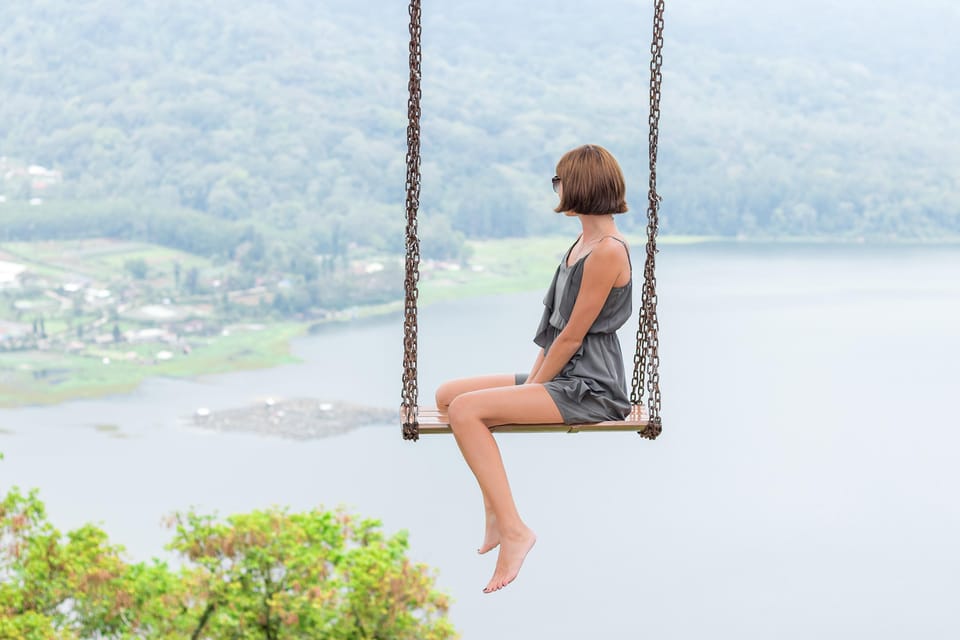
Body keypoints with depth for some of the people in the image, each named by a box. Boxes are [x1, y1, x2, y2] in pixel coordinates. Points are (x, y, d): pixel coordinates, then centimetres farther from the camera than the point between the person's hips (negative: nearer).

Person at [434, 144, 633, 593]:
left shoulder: (608, 251, -16)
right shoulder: (582, 244, 15)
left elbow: (572, 337, -17)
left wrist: (533, 387, -9)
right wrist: (531, 378, 7)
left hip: (589, 388, -10)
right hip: (561, 378, 10)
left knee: (466, 410, -24)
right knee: (448, 395, 7)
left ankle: (512, 530, -22)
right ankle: (495, 511, 8)